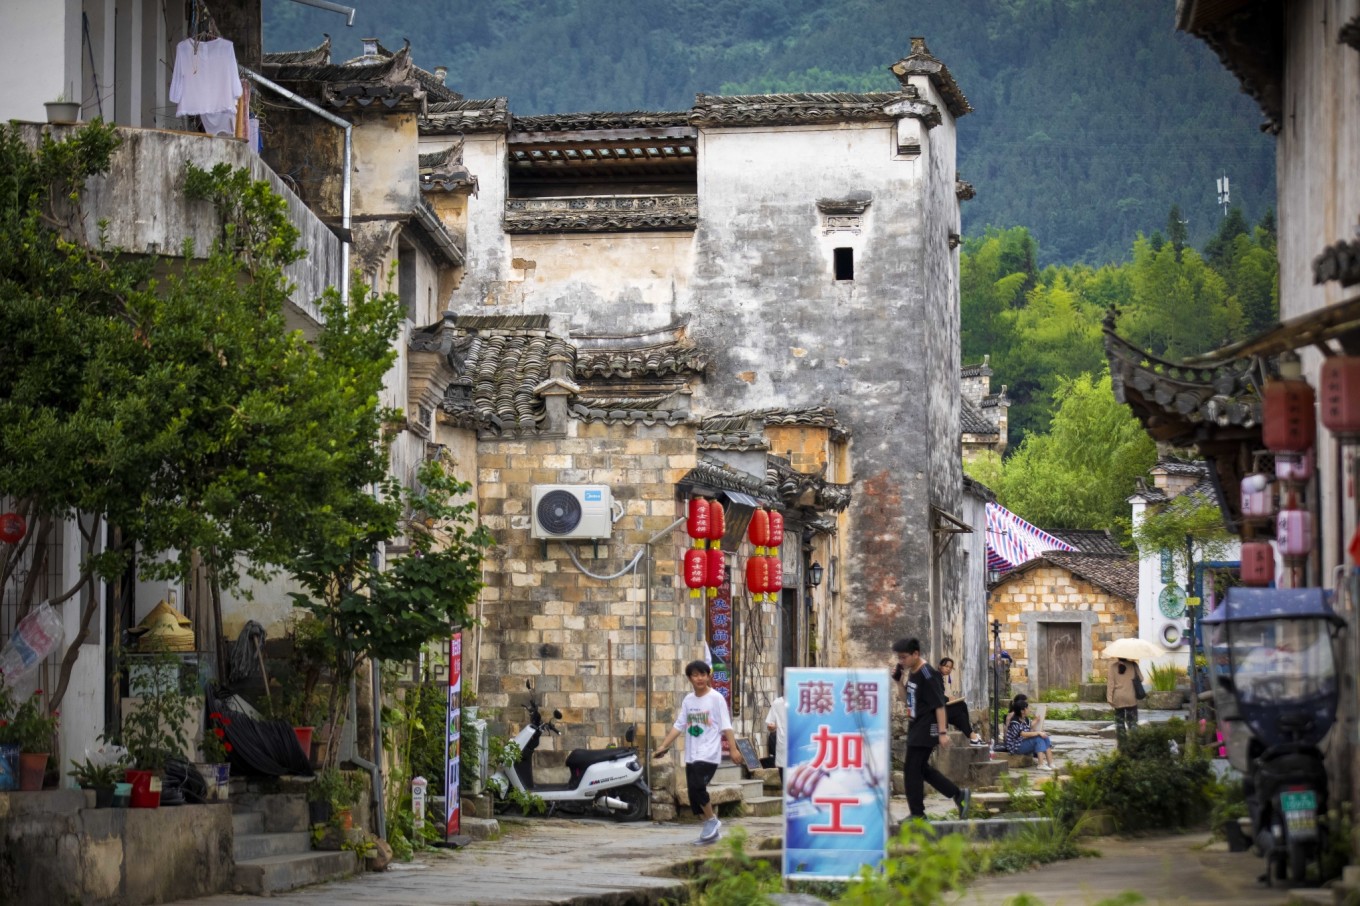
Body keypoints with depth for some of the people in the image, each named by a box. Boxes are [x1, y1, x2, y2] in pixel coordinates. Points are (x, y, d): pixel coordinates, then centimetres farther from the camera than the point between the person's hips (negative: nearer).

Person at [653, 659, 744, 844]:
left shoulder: (716, 698, -5)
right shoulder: (688, 700, 11)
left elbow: (726, 726, -8)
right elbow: (679, 726, 14)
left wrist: (733, 749, -14)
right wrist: (663, 746, 8)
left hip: (709, 754, -6)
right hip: (691, 755, 6)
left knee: (697, 785, -22)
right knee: (694, 794, 4)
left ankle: (712, 821, -3)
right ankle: (711, 831, 15)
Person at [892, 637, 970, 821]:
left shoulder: (927, 675, -18)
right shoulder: (911, 672, 9)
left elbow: (939, 705, -20)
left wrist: (943, 732, -23)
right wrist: (899, 680, 6)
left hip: (927, 729, -10)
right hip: (916, 728, 10)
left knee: (912, 769, -6)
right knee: (921, 768, 14)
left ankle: (917, 813, 2)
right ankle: (959, 795, 23)